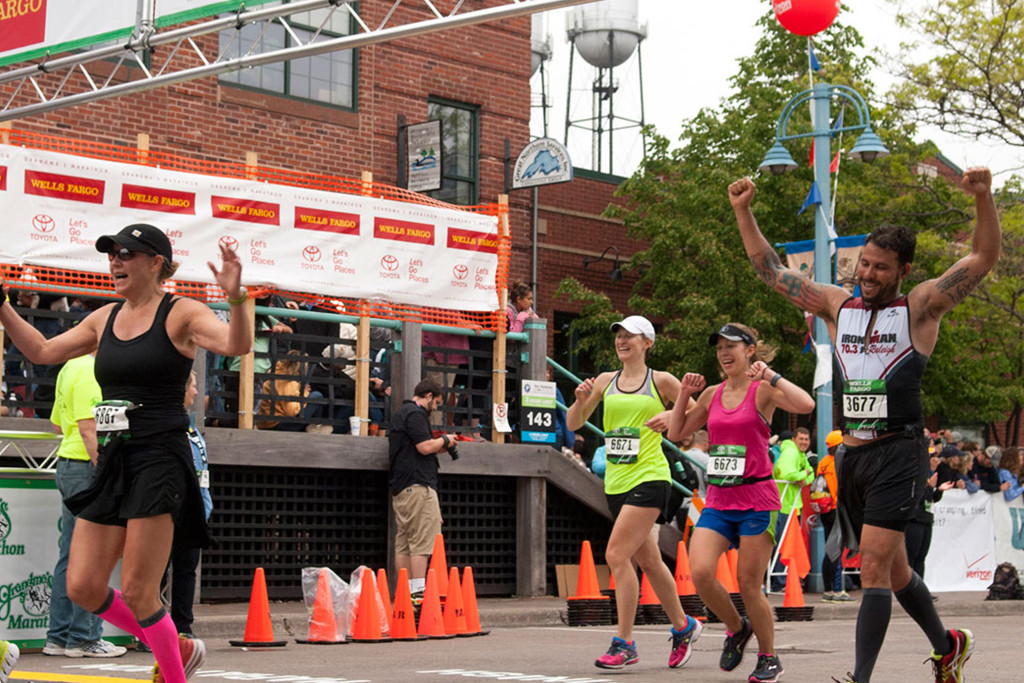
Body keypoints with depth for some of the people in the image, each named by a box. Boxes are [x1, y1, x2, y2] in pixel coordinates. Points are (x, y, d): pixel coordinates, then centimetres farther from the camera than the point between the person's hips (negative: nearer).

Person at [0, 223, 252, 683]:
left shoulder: (180, 314, -4)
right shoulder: (105, 319, 15)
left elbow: (236, 344, -21)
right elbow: (42, 351, 23)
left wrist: (235, 298, -39)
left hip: (159, 460, -7)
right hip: (112, 463, 7)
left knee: (137, 592, -10)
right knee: (83, 588, 4)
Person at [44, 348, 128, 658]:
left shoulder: (69, 369, 17)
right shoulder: (90, 374, -14)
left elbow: (58, 422, 25)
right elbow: (88, 428, -21)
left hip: (67, 465, 10)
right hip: (87, 469, -10)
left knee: (70, 556, 10)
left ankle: (58, 637, 12)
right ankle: (84, 637, -2)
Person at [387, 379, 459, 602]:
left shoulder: (400, 413, 24)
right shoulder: (415, 414, -9)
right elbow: (425, 446, -18)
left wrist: (441, 447, 19)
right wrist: (444, 440, 0)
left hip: (400, 487, 11)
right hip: (417, 485, -11)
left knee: (403, 544, 7)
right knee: (422, 541, -11)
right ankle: (419, 593, -14)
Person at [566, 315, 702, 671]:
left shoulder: (661, 381, -1)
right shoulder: (605, 381, 11)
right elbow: (573, 424, 12)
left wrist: (670, 418, -12)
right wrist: (580, 399, -7)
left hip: (649, 478, -6)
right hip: (615, 482, 6)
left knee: (616, 555, -16)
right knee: (648, 561, 15)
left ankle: (624, 643, -11)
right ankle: (683, 626, 32)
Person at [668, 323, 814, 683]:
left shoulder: (763, 390, -4)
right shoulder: (712, 394, 11)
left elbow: (806, 404, -22)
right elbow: (676, 432, 19)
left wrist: (769, 374, -17)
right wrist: (685, 393, 8)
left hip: (757, 499, -5)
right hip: (718, 500, 5)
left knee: (748, 584, -2)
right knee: (700, 572, -14)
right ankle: (736, 628, 14)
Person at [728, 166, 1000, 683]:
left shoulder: (921, 307, -1)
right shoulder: (837, 305, 12)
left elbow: (984, 257, -9)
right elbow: (770, 270, 17)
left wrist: (983, 197, -23)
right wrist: (743, 212, 10)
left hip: (899, 452, -6)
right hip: (852, 454, 6)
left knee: (874, 568, -15)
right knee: (892, 569, 17)